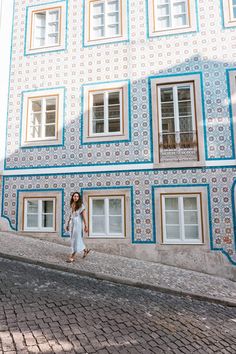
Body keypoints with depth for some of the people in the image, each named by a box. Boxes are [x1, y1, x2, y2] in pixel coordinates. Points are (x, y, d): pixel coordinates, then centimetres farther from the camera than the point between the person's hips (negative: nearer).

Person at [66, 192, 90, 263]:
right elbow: (70, 216, 14)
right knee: (73, 239, 14)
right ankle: (86, 250, 32)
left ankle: (72, 257, 8)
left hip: (78, 224, -7)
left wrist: (86, 226, -12)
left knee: (75, 240, -1)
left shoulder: (81, 205, -9)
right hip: (72, 224, 7)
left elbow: (84, 216, -10)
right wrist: (68, 224, 15)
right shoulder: (72, 205, 8)